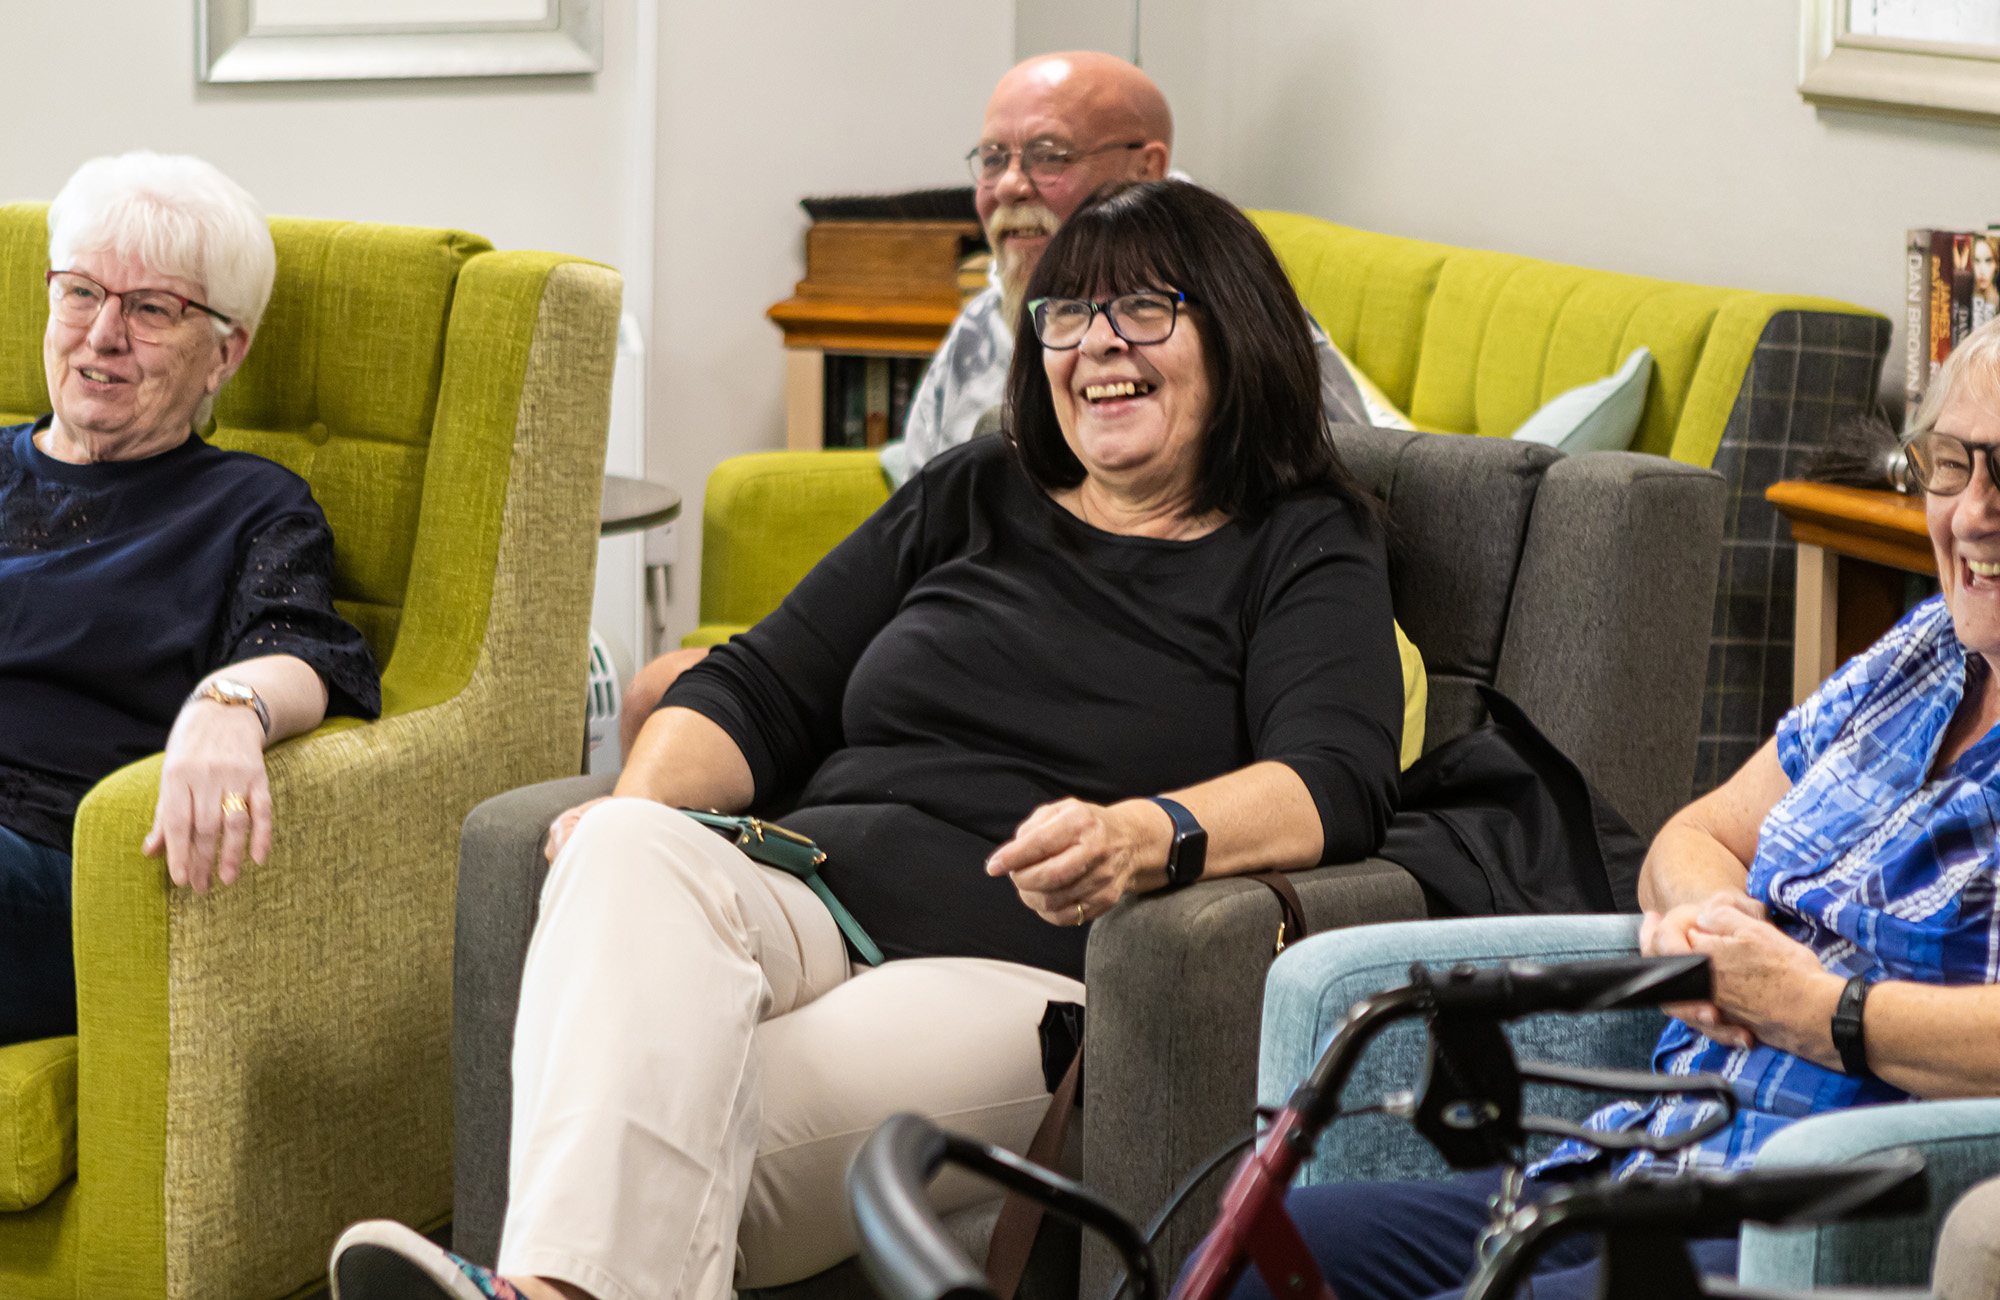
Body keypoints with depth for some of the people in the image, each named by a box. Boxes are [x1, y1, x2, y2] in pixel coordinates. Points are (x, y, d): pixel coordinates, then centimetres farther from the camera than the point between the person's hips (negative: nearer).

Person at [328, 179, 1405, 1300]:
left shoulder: (1304, 551, 12)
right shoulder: (966, 500, 27)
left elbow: (1336, 784, -7)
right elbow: (757, 691, 23)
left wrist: (1148, 838, -30)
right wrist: (632, 809, -1)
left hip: (1025, 969, -3)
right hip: (810, 916, 4)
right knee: (632, 851, -33)